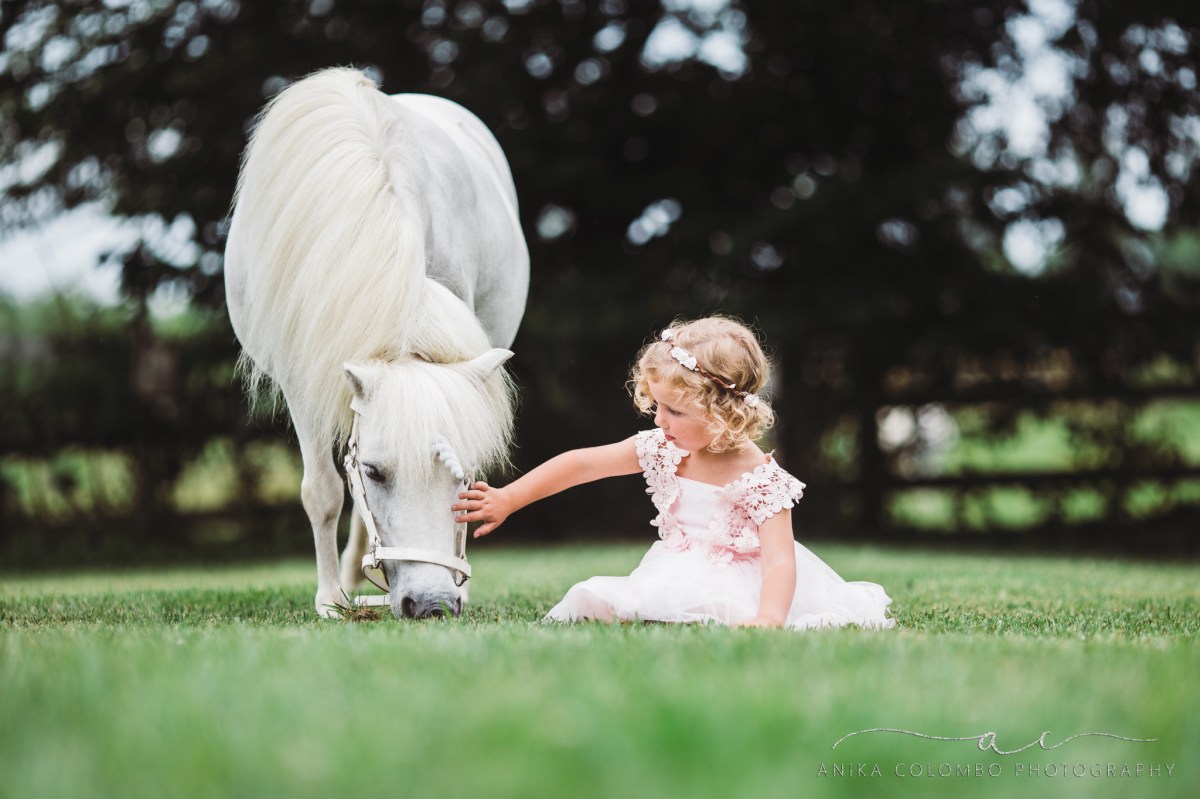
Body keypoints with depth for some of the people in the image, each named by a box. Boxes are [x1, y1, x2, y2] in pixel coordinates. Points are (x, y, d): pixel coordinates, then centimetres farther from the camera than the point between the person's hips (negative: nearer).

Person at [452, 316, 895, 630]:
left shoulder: (761, 479, -18)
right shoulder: (661, 450, -3)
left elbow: (780, 560, -27)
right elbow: (580, 463, 1)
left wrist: (768, 618, -46)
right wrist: (507, 500, -1)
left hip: (745, 585, -3)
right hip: (677, 576, 3)